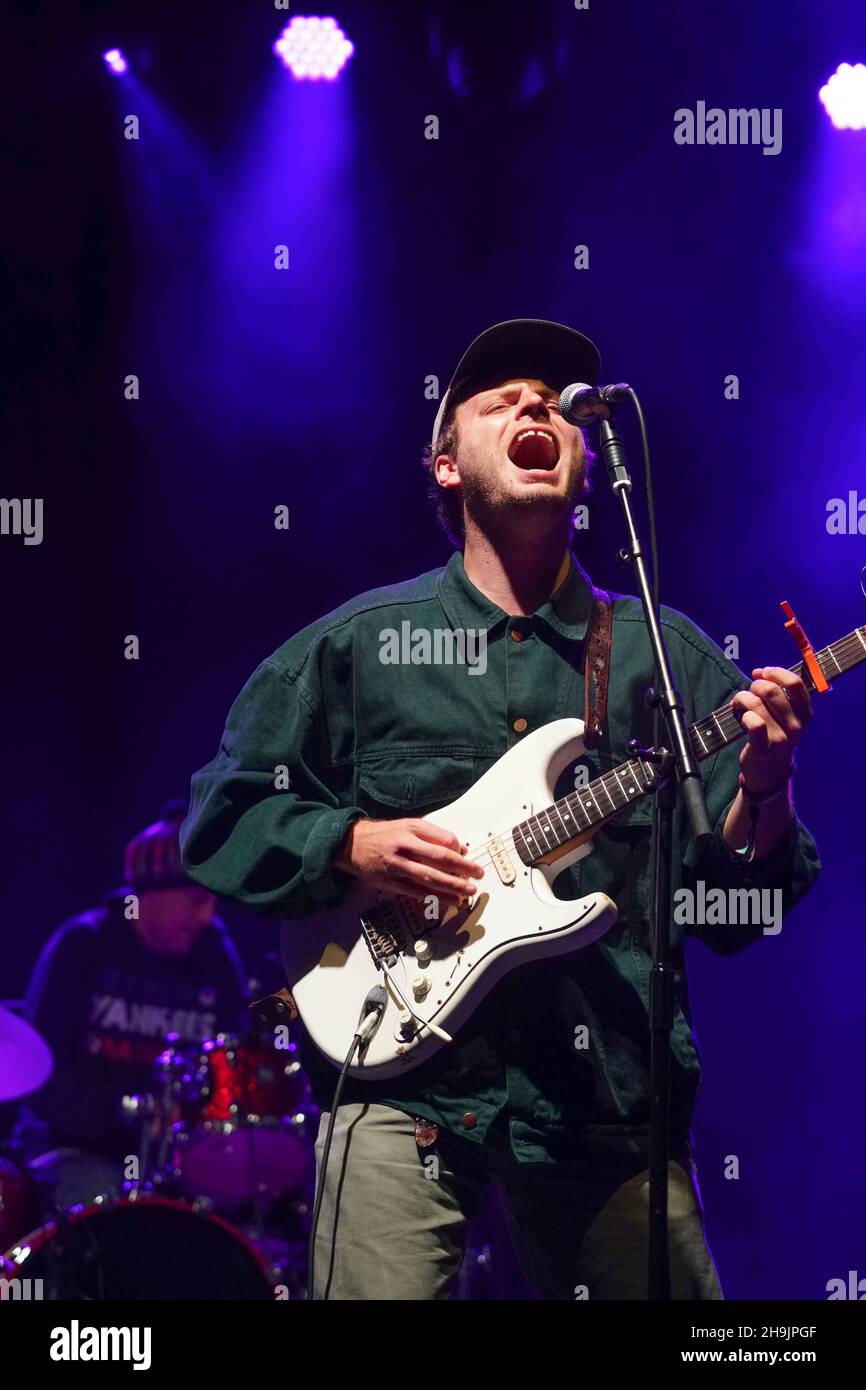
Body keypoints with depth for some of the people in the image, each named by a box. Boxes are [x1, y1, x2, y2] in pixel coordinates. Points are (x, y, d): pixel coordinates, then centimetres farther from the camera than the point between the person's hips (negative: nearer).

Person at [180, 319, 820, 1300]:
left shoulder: (670, 657, 10)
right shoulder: (354, 643, 8)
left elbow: (733, 908, 6)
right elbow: (218, 818, 9)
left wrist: (763, 787, -14)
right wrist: (350, 843, -7)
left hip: (609, 1097, 2)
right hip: (408, 1077, -1)